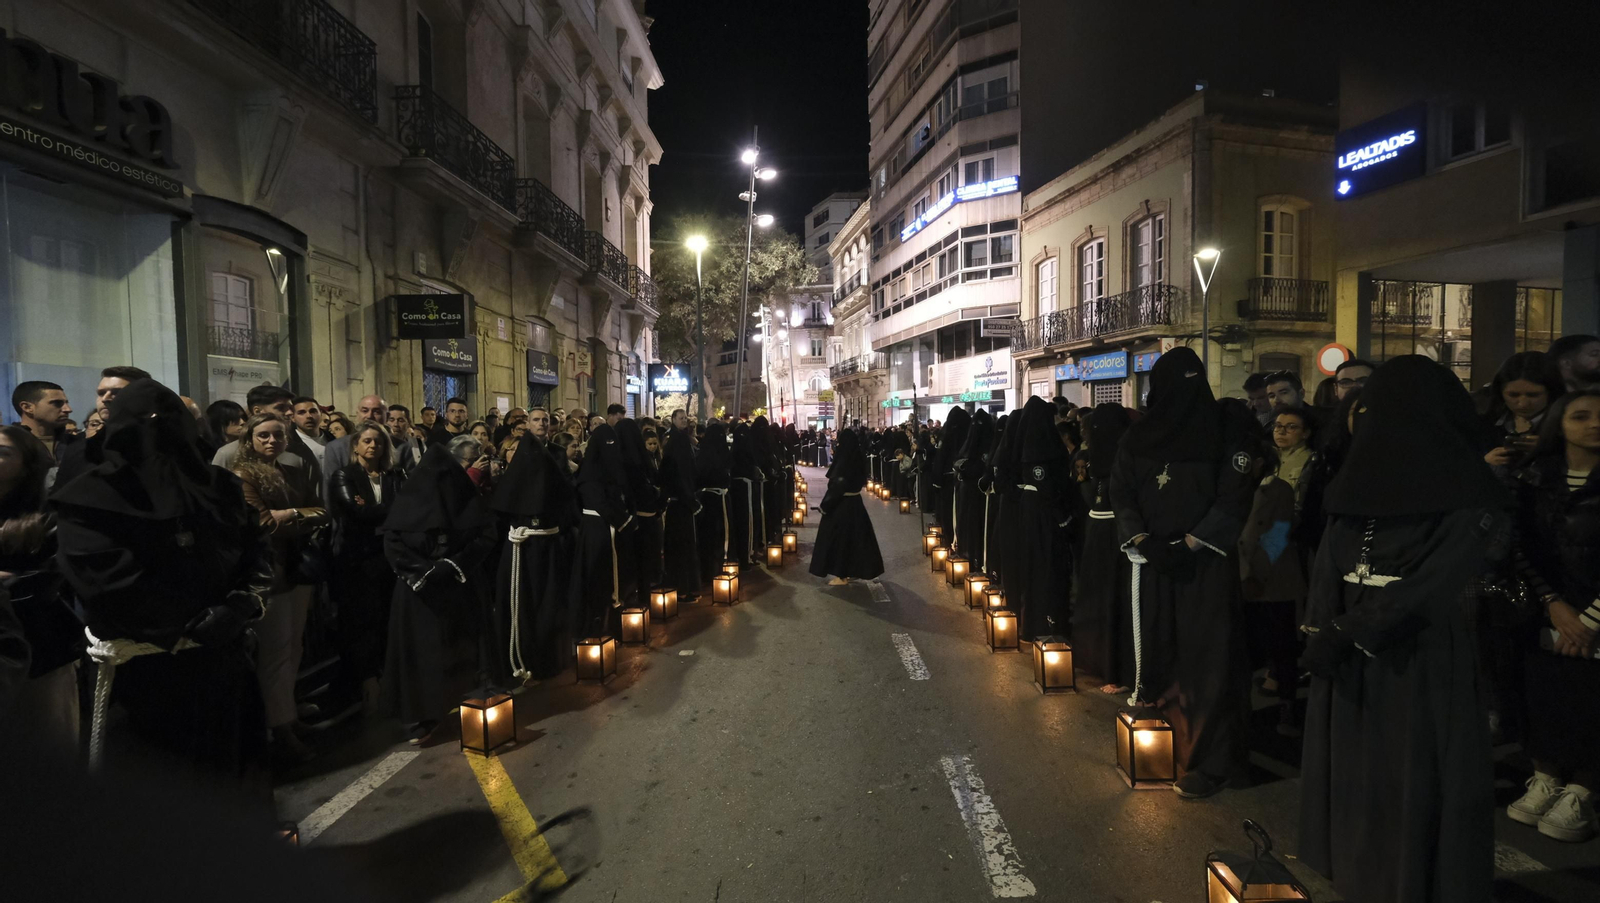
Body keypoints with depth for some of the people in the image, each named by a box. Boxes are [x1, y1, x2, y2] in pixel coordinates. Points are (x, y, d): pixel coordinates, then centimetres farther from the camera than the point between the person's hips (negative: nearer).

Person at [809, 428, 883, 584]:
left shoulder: (845, 461, -21)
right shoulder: (858, 458, 4)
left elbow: (838, 486, -23)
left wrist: (825, 505, -15)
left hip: (841, 504, -8)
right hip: (855, 502, 8)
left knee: (838, 537, 1)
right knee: (854, 536, 15)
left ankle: (841, 576, 7)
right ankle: (854, 571, 24)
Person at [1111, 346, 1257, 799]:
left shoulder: (1225, 431, -1)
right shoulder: (1138, 437, 8)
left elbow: (1234, 497, -7)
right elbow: (1121, 494, 5)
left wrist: (1190, 543, -15)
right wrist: (1143, 540, -11)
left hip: (1206, 562, -3)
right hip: (1152, 559, 3)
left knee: (1205, 657, -1)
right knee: (1156, 650, 7)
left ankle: (1207, 761, 7)